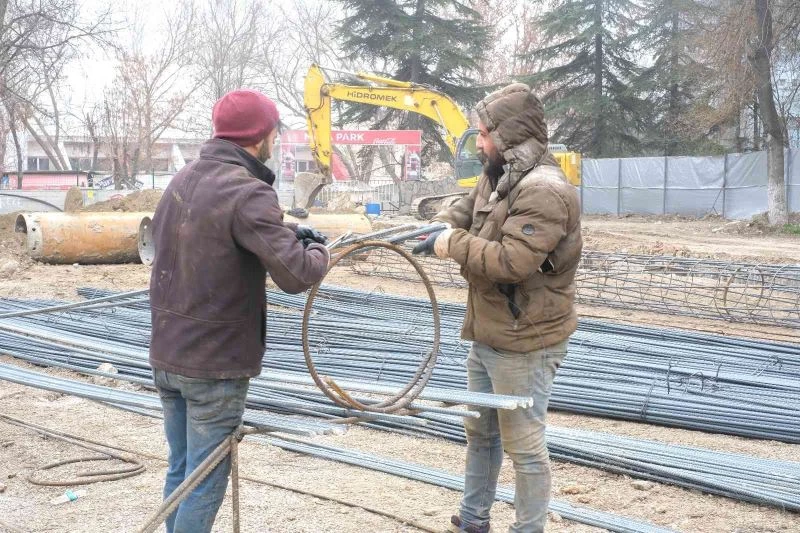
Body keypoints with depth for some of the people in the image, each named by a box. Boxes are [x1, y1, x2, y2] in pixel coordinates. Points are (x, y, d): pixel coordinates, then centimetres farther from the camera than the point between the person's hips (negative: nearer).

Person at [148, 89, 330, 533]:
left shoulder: (183, 179, 6)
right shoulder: (247, 192, -20)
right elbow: (295, 276, -25)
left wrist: (283, 234, 9)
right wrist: (317, 249, -3)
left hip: (166, 355, 8)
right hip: (215, 365, -8)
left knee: (180, 470, 19)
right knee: (206, 481, 4)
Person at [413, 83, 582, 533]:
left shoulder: (545, 190, -24)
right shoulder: (497, 177, 8)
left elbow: (511, 261, -31)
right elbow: (465, 210, 17)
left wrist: (452, 244, -20)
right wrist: (439, 227, -6)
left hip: (525, 344, -10)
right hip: (488, 336, 10)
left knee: (524, 445, 2)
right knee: (480, 431, 22)